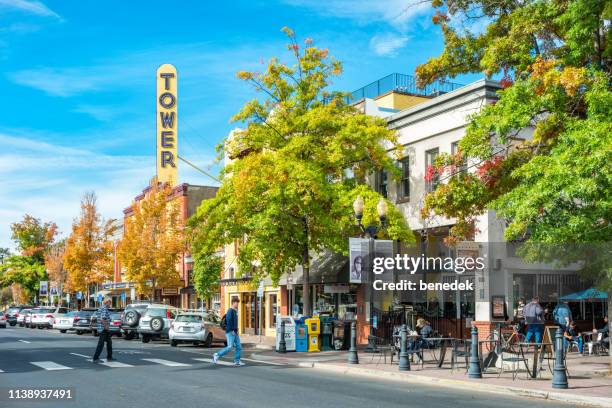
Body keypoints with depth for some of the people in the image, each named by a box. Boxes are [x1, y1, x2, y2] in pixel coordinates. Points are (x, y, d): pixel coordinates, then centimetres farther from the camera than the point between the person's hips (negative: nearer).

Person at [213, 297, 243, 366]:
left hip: (235, 332, 9)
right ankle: (217, 355, 4)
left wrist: (236, 330, 16)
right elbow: (228, 321, -22)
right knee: (230, 347, -10)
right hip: (230, 332, -9)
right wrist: (232, 330, -22)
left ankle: (237, 361, 8)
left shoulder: (235, 311, 16)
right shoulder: (230, 311, -13)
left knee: (238, 347, 4)